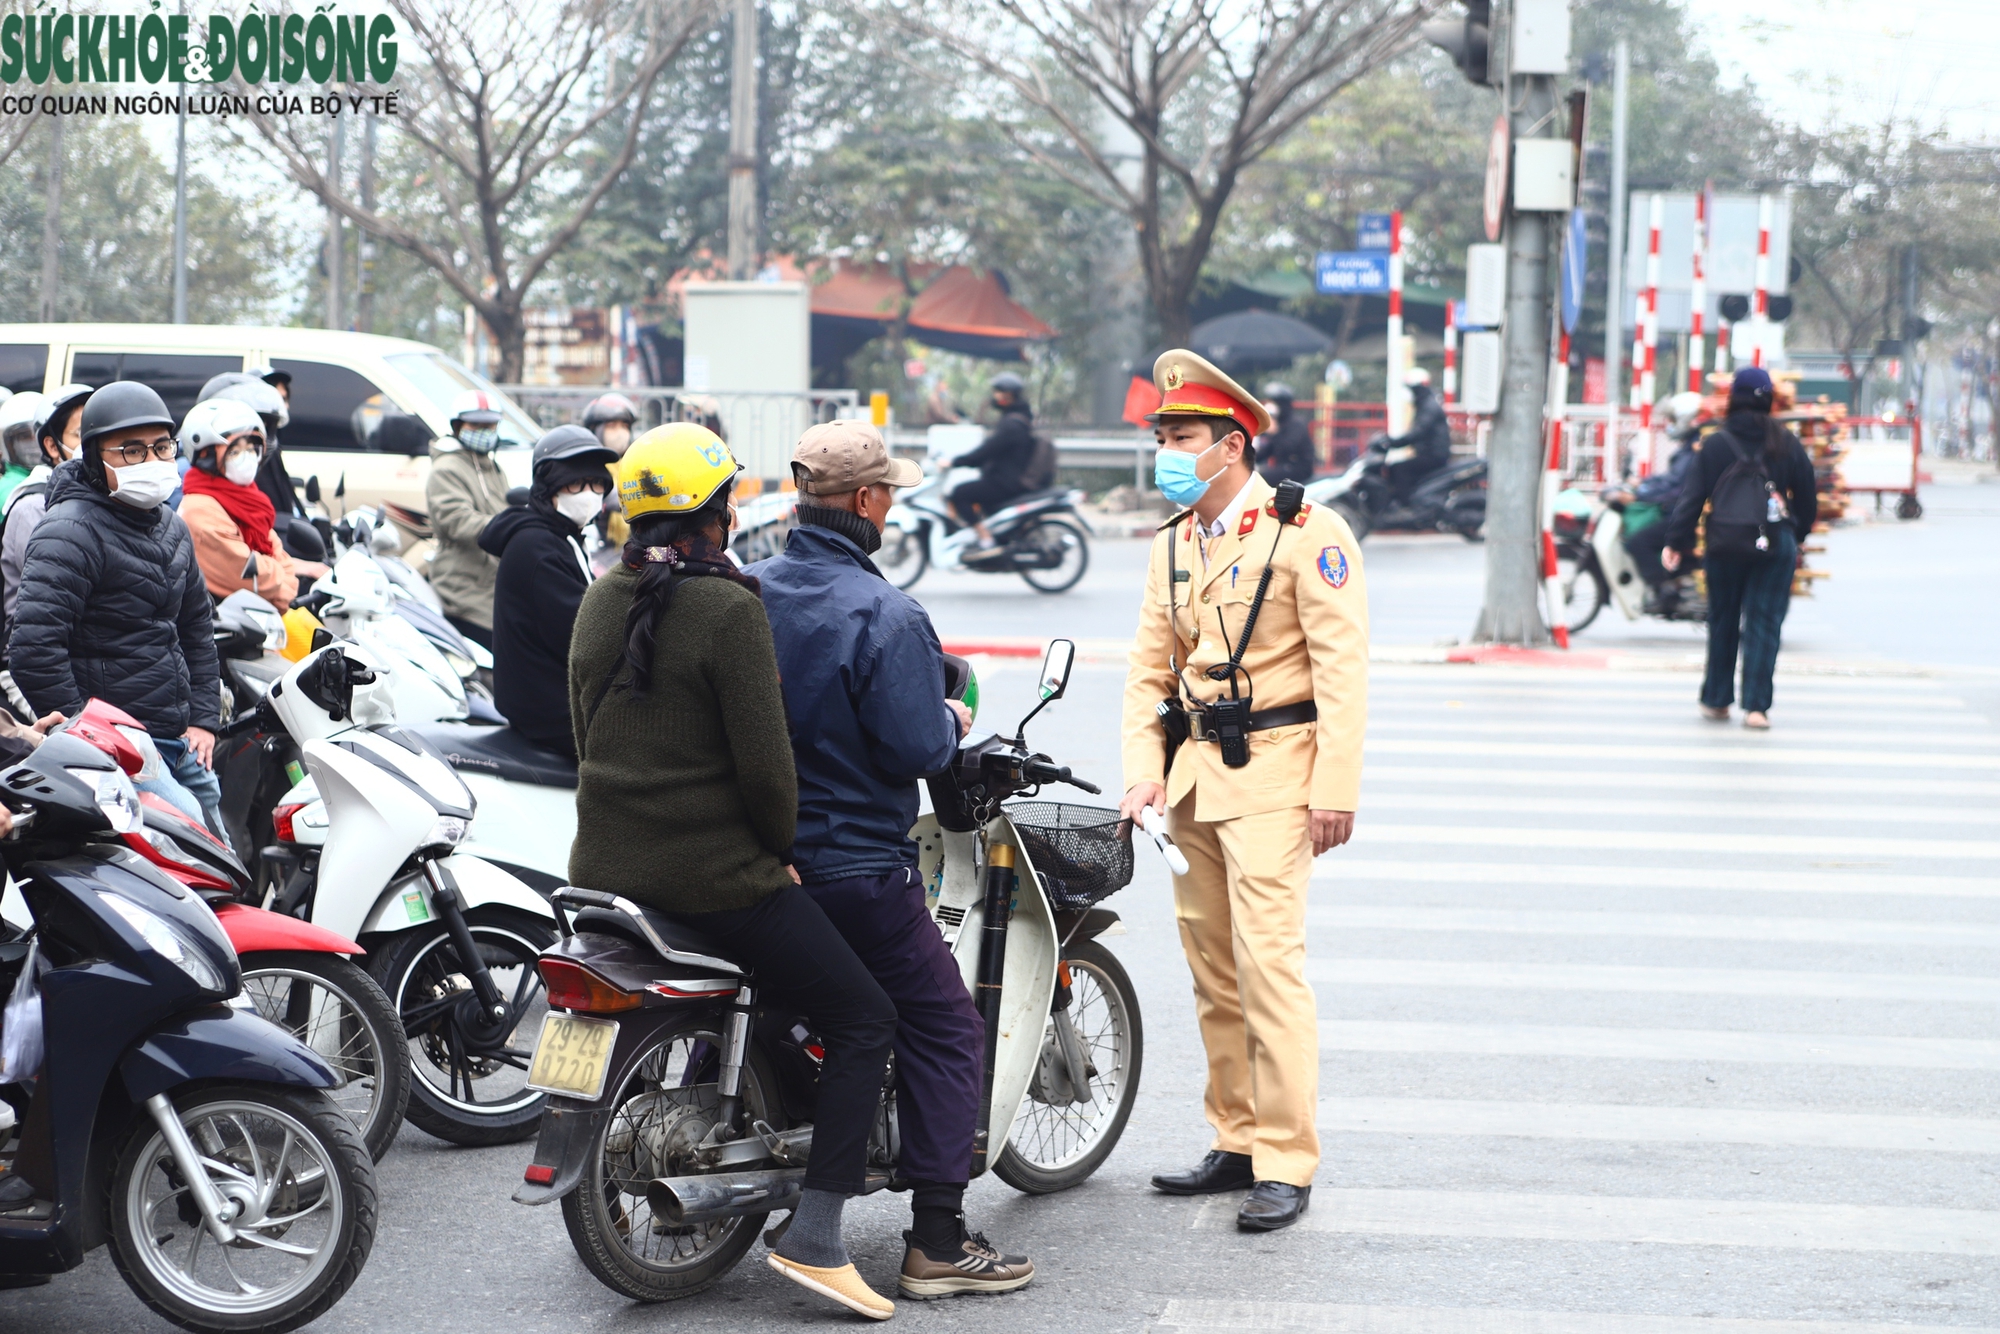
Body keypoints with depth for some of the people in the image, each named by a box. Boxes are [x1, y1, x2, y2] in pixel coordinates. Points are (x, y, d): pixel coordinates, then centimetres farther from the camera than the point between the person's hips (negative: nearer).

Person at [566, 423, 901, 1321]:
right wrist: (780, 848, 0)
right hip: (716, 871, -8)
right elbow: (762, 758, -16)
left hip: (605, 864, 8)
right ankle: (813, 1235, -8)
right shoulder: (728, 608, -16)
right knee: (863, 1019, 1)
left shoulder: (599, 601, 7)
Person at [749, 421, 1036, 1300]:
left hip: (759, 856, 8)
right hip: (857, 863, -7)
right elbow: (916, 749, -21)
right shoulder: (885, 615, -19)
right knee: (944, 1031, 2)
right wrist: (952, 722, 0)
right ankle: (938, 1242, -1)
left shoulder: (750, 594, 2)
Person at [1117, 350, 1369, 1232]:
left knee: (1268, 963, -11)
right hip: (1197, 770, 7)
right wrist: (1144, 766, 2)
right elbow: (1150, 670, 16)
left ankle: (1287, 1164, -6)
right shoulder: (1172, 545, 14)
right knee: (1211, 969, 10)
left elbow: (1342, 665, -11)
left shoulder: (1307, 532, -8)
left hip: (1273, 771, -7)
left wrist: (1335, 788, -17)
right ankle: (1237, 1141, 19)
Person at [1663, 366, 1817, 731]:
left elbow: (1693, 495, -3)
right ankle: (1756, 706, -7)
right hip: (1775, 545, 0)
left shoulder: (1715, 444, 0)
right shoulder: (1788, 445, 4)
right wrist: (1797, 534, 25)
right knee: (1764, 622, 0)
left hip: (1724, 542, 0)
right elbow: (1808, 499, 10)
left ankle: (1716, 700, 21)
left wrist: (1676, 542, 0)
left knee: (1722, 621, 14)